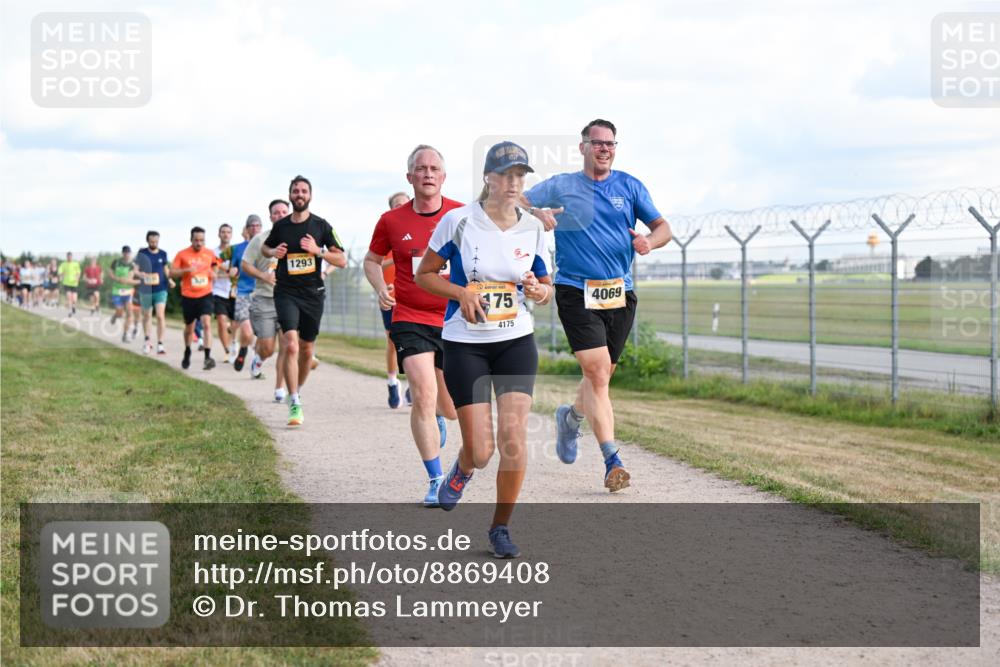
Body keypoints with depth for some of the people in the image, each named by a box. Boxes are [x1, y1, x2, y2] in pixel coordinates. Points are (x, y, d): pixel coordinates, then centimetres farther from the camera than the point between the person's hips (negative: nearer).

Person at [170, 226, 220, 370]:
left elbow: (215, 266, 21)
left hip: (205, 295, 0)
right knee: (189, 327, 14)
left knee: (206, 323, -19)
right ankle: (187, 353, 40)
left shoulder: (210, 254, 3)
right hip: (188, 297, 0)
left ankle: (208, 357, -24)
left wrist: (213, 274, -3)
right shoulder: (182, 254, -2)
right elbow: (172, 273, -4)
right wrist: (186, 270, -21)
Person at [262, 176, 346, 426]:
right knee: (291, 345, -18)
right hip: (286, 292, -1)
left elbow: (342, 260, -1)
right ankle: (294, 404, -18)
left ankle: (297, 391, 35)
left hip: (313, 293, 1)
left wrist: (318, 250, -16)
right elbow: (265, 247, 24)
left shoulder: (321, 226, 0)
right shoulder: (280, 226, 4)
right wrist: (274, 252, 1)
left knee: (306, 349, 11)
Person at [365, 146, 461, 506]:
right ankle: (435, 481, -6)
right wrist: (381, 288, -5)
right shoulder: (391, 221, -1)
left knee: (452, 407, 9)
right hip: (409, 319, -1)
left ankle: (437, 414, 50)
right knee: (423, 394, -17)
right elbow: (372, 260, 14)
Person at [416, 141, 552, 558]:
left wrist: (540, 291, -11)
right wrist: (462, 292, -17)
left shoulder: (533, 228, 2)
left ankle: (501, 527, 7)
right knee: (481, 450, -5)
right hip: (465, 345, -2)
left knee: (513, 436, -12)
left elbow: (545, 286, 13)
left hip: (517, 342, 2)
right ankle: (463, 470, 34)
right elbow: (424, 275, 0)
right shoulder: (458, 221, -8)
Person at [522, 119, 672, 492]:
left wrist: (650, 241, -17)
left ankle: (571, 417, 45)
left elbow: (662, 227, 7)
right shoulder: (560, 188, 4)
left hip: (620, 294, 3)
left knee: (601, 376, 12)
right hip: (576, 292, -3)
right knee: (597, 371, -16)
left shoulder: (630, 187, 9)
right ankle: (612, 460, -17)